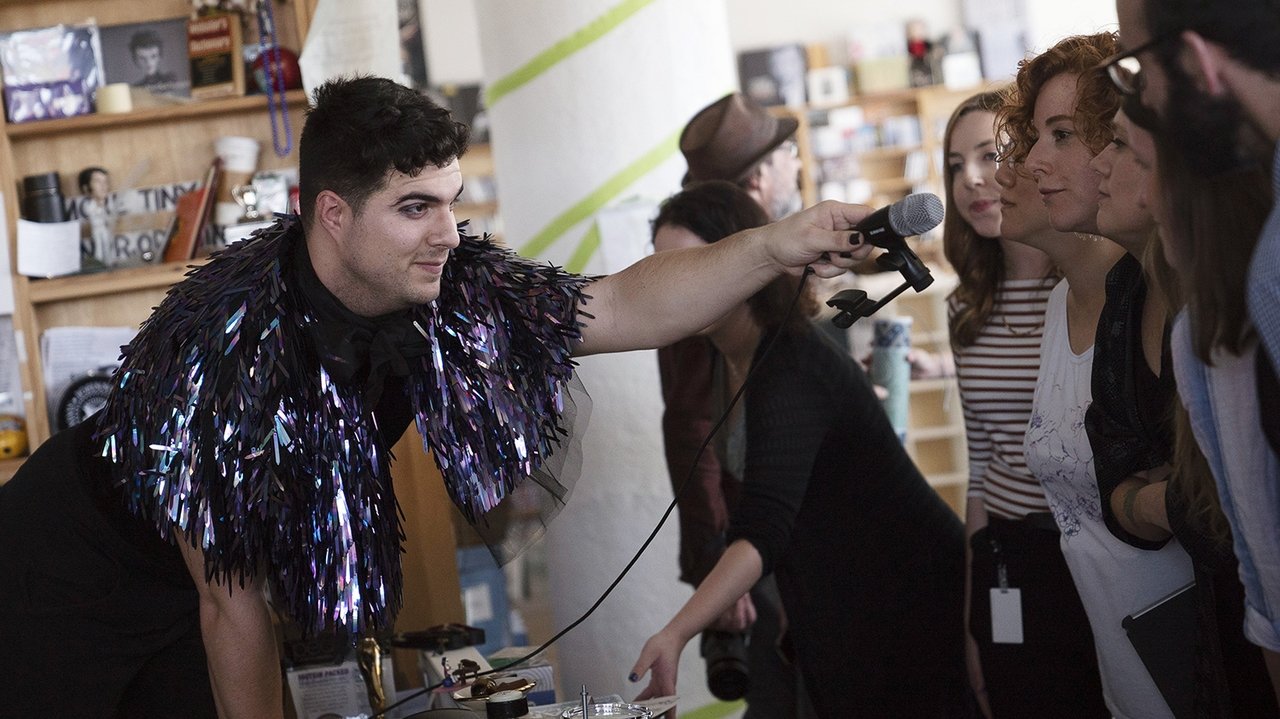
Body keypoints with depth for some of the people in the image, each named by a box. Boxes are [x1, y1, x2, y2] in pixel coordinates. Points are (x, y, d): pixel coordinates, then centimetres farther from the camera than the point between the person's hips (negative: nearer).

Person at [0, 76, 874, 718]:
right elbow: (229, 602, -27)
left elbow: (628, 308, -16)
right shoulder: (223, 343, -35)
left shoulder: (447, 291, -19)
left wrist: (775, 246, -31)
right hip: (72, 580, -5)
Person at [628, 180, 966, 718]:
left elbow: (764, 531, -39)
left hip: (908, 603, -9)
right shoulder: (729, 364, 3)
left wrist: (675, 634, -49)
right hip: (838, 615, 9)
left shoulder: (794, 372, -27)